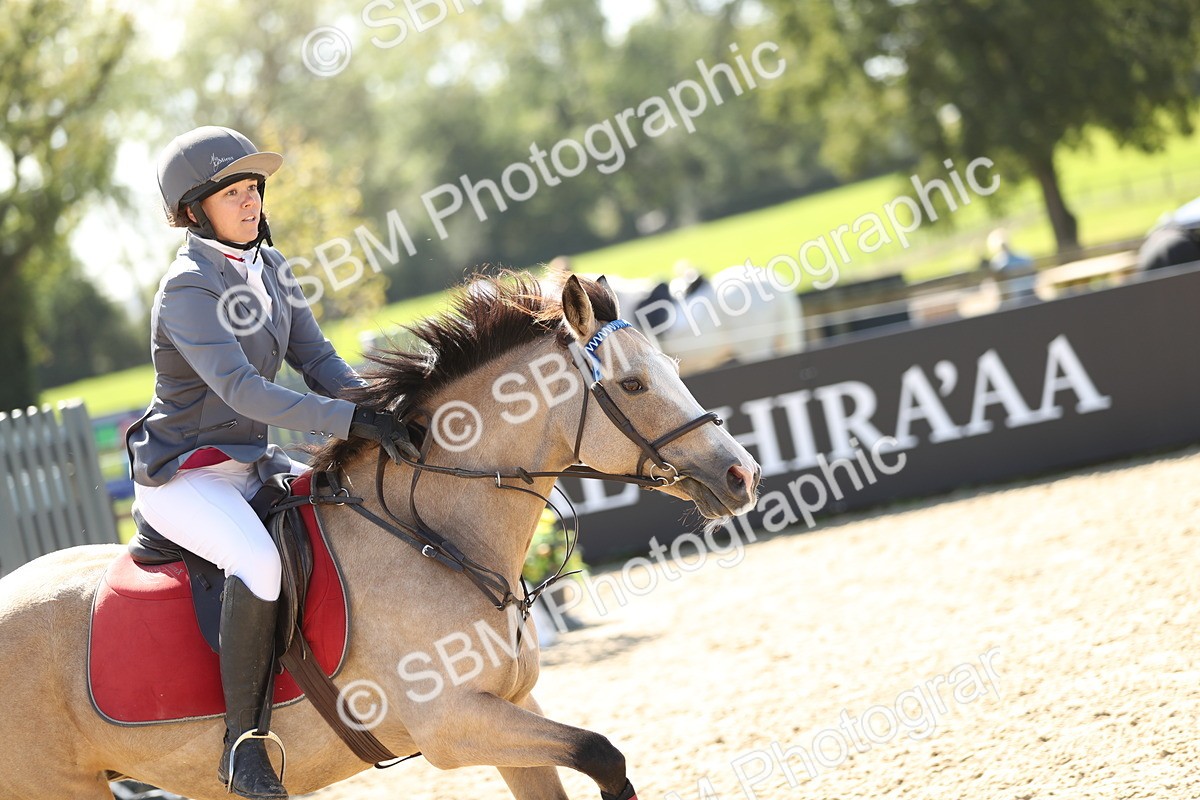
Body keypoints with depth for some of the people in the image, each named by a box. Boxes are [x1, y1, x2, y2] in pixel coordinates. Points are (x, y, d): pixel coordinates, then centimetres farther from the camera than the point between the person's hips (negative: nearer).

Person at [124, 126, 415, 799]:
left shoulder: (269, 267, 7)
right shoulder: (188, 289, -20)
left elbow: (318, 361, 6)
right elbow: (244, 391, -30)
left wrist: (383, 410, -12)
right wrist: (350, 420, -37)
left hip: (251, 463, 9)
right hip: (181, 476, -9)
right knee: (259, 561, -35)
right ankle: (243, 740, -23)